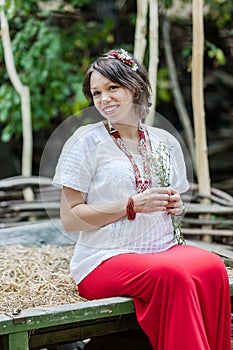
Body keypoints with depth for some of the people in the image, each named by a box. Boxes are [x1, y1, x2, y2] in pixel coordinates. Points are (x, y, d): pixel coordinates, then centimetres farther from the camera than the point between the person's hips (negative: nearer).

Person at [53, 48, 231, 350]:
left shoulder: (166, 143, 14)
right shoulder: (85, 142, -1)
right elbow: (69, 219, -5)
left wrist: (176, 207, 2)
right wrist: (132, 205, -14)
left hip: (164, 249, 5)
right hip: (105, 258, -4)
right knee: (173, 274, -34)